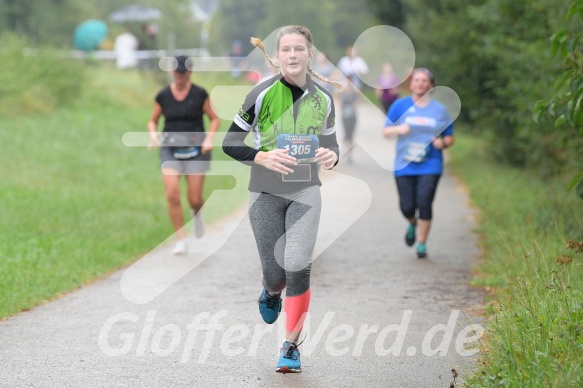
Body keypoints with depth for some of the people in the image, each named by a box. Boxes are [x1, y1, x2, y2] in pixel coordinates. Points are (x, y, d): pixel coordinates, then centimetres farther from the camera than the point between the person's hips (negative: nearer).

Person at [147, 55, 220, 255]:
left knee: (194, 199, -3)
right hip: (170, 150, 1)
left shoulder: (200, 94, -2)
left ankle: (197, 213, 36)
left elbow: (214, 119, 6)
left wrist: (209, 138, -10)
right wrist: (153, 134, -7)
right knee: (172, 195, -15)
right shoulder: (163, 96, 2)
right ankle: (181, 239, -4)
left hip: (195, 150, -1)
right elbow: (152, 121, 13)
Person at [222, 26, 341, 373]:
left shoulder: (323, 99, 2)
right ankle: (271, 293, 41)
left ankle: (291, 346, 0)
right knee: (275, 274, 1)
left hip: (306, 191, 1)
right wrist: (262, 157, -22)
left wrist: (332, 156, -9)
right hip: (266, 192, -1)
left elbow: (331, 143, 15)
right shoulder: (262, 94, -8)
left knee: (298, 268, -14)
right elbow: (230, 143, -4)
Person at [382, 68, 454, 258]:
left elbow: (450, 137, 12)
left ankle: (422, 243, 4)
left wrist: (442, 142, -10)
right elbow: (385, 131, 7)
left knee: (424, 203, -11)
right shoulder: (400, 105, 5)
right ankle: (413, 224, 33)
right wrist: (398, 129, -14)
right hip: (404, 165, 1)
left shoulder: (440, 110, 7)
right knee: (407, 207, -3)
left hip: (430, 165, -1)